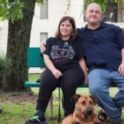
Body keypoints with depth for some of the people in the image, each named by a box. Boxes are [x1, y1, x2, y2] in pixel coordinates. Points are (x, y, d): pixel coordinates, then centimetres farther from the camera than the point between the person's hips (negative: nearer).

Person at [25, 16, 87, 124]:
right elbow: (46, 58, 10)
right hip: (54, 69, 1)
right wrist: (54, 70, -11)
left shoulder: (76, 43, 21)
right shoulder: (51, 41, 23)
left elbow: (81, 60, 13)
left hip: (72, 69, -1)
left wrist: (85, 76, -3)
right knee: (46, 82, -35)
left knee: (68, 84, -37)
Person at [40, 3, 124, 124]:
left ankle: (109, 108, 7)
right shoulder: (79, 33, 26)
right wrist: (46, 42, 22)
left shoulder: (113, 29, 23)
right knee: (96, 88, -37)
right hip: (98, 70, 0)